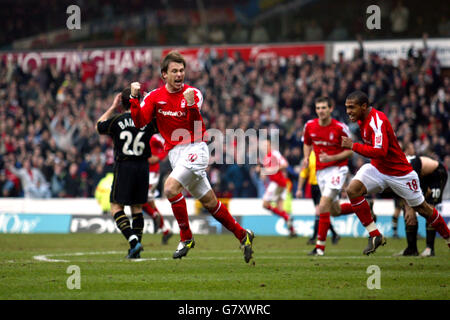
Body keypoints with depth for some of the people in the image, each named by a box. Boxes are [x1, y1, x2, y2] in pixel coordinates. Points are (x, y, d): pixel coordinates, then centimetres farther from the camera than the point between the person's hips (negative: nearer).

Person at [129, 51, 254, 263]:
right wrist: (134, 98, -17)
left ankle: (186, 238, -9)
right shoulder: (155, 97, 5)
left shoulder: (193, 93, -5)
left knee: (170, 187, -24)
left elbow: (195, 126, -17)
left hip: (195, 148, -4)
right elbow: (139, 122, -5)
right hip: (175, 152, 4)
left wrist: (191, 104, -33)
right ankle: (242, 235, 23)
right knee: (209, 203, 8)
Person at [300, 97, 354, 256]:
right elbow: (307, 143, 18)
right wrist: (306, 157, -1)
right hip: (320, 170, 6)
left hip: (337, 168, -6)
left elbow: (350, 150, -7)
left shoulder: (340, 128, -14)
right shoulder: (309, 126, -1)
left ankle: (320, 246, -17)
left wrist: (332, 158, -20)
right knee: (335, 211, 12)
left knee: (324, 204, -20)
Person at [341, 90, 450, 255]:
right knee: (352, 190, -18)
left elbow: (380, 152, -38)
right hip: (377, 168, 7)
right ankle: (375, 235, -13)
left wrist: (353, 146, -33)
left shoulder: (378, 121, -28)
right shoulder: (362, 119, 0)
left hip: (399, 172, -7)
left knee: (422, 208, 6)